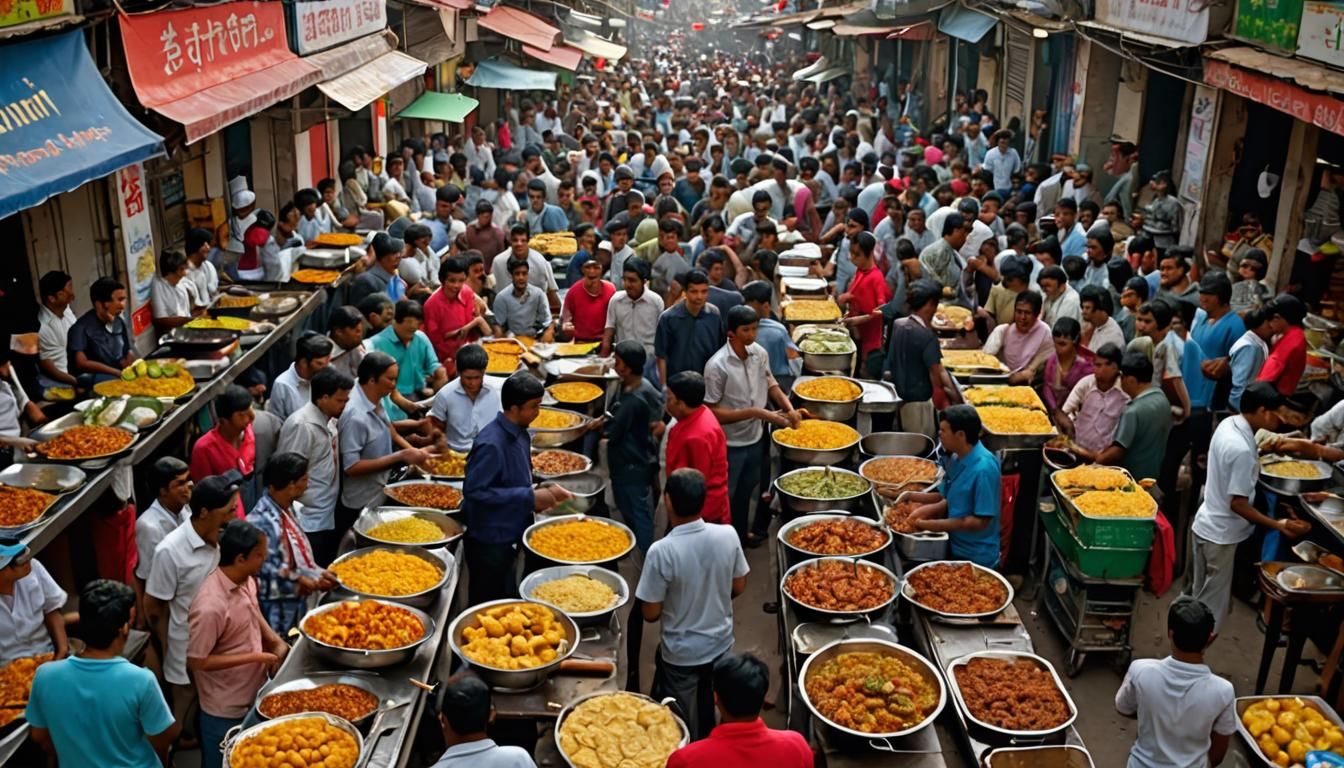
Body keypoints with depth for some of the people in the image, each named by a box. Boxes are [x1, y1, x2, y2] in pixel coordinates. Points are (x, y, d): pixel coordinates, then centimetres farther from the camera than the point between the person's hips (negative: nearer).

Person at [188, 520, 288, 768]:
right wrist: (254, 657, -24)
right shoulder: (210, 606, -34)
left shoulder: (246, 580, -8)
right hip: (225, 710, -7)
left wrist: (275, 641, -2)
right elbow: (196, 661, -25)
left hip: (253, 695, 7)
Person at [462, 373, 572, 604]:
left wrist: (544, 494, -3)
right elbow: (474, 491, -28)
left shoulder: (519, 434, 2)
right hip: (489, 542, -9)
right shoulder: (491, 444, -26)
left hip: (510, 537, 9)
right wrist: (529, 497, -26)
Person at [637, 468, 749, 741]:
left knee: (683, 727, 18)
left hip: (681, 654, -4)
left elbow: (651, 614, -18)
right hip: (721, 644, 4)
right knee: (711, 716, 27)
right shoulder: (728, 535, -16)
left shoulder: (662, 551, -28)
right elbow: (738, 587, -1)